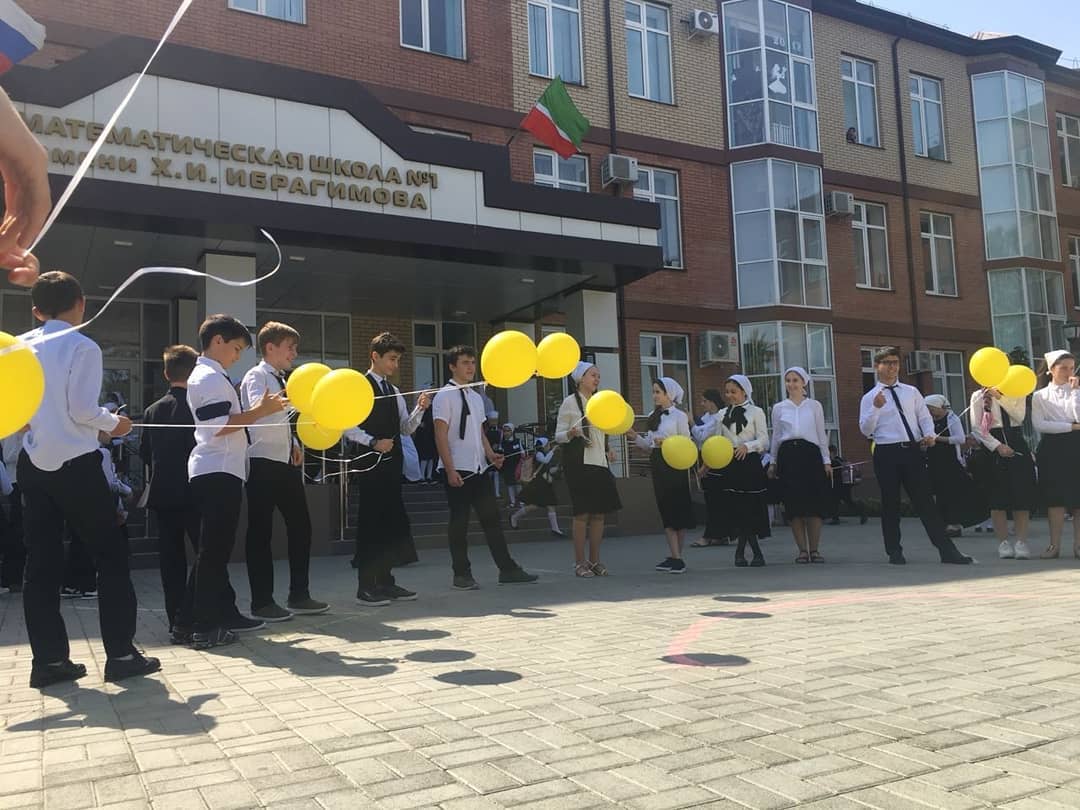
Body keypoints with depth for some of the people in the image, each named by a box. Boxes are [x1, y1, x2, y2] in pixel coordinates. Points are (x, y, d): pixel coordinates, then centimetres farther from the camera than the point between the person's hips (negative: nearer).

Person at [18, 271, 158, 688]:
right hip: (74, 463, -6)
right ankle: (121, 654, 3)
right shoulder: (83, 347, -9)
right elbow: (82, 409, -16)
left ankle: (49, 659, 10)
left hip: (33, 462, 6)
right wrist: (114, 423, 2)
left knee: (41, 562, 8)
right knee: (111, 553, 4)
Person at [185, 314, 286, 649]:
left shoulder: (210, 376, 22)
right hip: (217, 472, -11)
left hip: (220, 472, 11)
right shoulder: (210, 377, -11)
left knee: (218, 547, 14)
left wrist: (258, 410, 16)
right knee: (212, 548, -8)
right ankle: (204, 627, -5)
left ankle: (225, 613, 21)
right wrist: (260, 411, -17)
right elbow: (219, 426, -20)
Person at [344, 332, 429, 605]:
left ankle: (386, 582, 18)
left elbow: (406, 428, 13)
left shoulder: (394, 391, 15)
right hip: (370, 462, -7)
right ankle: (366, 587, 3)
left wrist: (419, 409, -2)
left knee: (391, 522, 10)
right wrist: (373, 443, -21)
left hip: (392, 463, 8)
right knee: (370, 522, -4)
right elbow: (348, 427, -12)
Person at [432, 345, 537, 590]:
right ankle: (462, 575, 11)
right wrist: (450, 470, -17)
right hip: (457, 469, -7)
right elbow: (441, 436, -12)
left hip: (479, 468, 7)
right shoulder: (445, 396, -7)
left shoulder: (476, 397, 16)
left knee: (491, 517, 8)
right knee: (459, 522, 1)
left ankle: (507, 569, 14)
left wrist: (490, 454, 2)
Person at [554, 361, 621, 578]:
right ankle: (580, 562, 0)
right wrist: (571, 433, -25)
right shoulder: (570, 402, -3)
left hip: (600, 462, 7)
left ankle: (595, 560, 11)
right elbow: (558, 436, -5)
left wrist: (607, 451, 13)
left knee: (600, 512, 4)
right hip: (579, 462, -6)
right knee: (582, 513, -7)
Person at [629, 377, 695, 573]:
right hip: (657, 463, 6)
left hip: (674, 464, -6)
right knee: (665, 510, 5)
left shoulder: (679, 415, -4)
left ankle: (675, 556, 4)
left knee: (678, 508, -1)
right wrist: (635, 437, -3)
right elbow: (649, 444, 13)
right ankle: (674, 556, 9)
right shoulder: (653, 416, 13)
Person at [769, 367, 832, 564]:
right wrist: (773, 462, 13)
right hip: (788, 455, 1)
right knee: (794, 504, -2)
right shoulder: (779, 408, 10)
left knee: (814, 503, -5)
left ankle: (814, 549, 5)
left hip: (810, 453, -1)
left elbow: (821, 434, 10)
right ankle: (802, 550, 5)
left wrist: (826, 461, 5)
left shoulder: (814, 406, 9)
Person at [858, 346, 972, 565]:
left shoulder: (911, 392, 14)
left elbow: (925, 417, 11)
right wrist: (876, 408, -18)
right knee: (891, 502, 4)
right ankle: (894, 551, 15)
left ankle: (947, 549, 2)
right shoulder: (869, 398, 4)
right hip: (886, 453, -2)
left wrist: (929, 434, -9)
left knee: (924, 500, 0)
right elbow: (866, 430, -4)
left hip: (912, 450, 2)